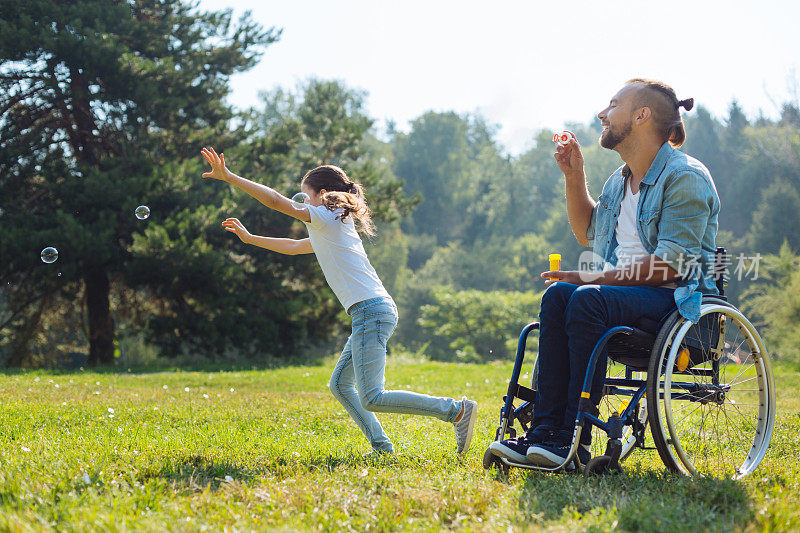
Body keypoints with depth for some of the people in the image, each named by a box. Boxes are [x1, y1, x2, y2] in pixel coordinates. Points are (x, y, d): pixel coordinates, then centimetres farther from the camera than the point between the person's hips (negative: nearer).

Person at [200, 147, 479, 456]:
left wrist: (229, 177, -5)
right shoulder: (332, 229, 25)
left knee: (371, 398, -14)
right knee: (340, 385, 15)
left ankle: (458, 410, -14)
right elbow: (293, 247, 38)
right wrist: (249, 238, 43)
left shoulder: (326, 219, -3)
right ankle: (382, 447, 9)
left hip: (371, 312, -10)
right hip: (375, 312, 10)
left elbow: (276, 201, -9)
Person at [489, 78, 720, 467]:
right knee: (558, 294, -23)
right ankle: (545, 432, -29)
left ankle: (574, 439, -31)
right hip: (624, 289, 8)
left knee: (588, 299, -33)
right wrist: (574, 175, 18)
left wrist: (592, 278, -21)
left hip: (676, 297, -7)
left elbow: (668, 265, -18)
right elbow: (586, 233, 32)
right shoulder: (621, 179, 17)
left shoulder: (686, 177, -10)